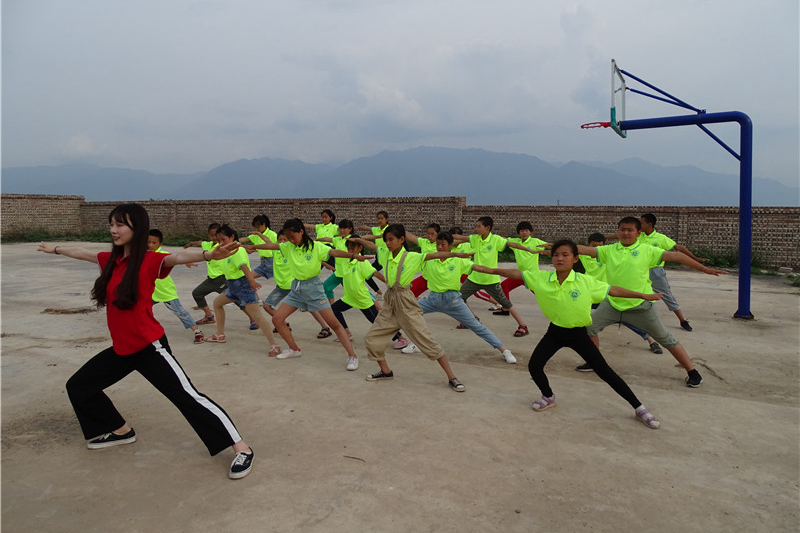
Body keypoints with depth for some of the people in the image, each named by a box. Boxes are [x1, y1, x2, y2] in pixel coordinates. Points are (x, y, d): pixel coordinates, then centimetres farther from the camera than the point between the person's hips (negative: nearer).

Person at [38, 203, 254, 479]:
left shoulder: (149, 260, -15)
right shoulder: (111, 259, 6)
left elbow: (178, 256, -37)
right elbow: (81, 252, 26)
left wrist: (207, 254, -57)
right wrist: (55, 249, 45)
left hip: (149, 347, -8)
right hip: (121, 349, 8)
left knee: (188, 396, -15)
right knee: (78, 386, 20)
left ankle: (242, 449, -10)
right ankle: (122, 431, 37)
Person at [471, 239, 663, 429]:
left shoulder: (585, 281, -16)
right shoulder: (541, 278, -11)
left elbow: (613, 290, -8)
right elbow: (517, 274, -6)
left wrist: (644, 296, -4)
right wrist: (490, 270, -7)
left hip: (578, 333, -3)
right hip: (555, 331, 3)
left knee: (604, 371, -3)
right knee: (534, 366, -4)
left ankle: (639, 408, 12)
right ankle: (548, 397, 27)